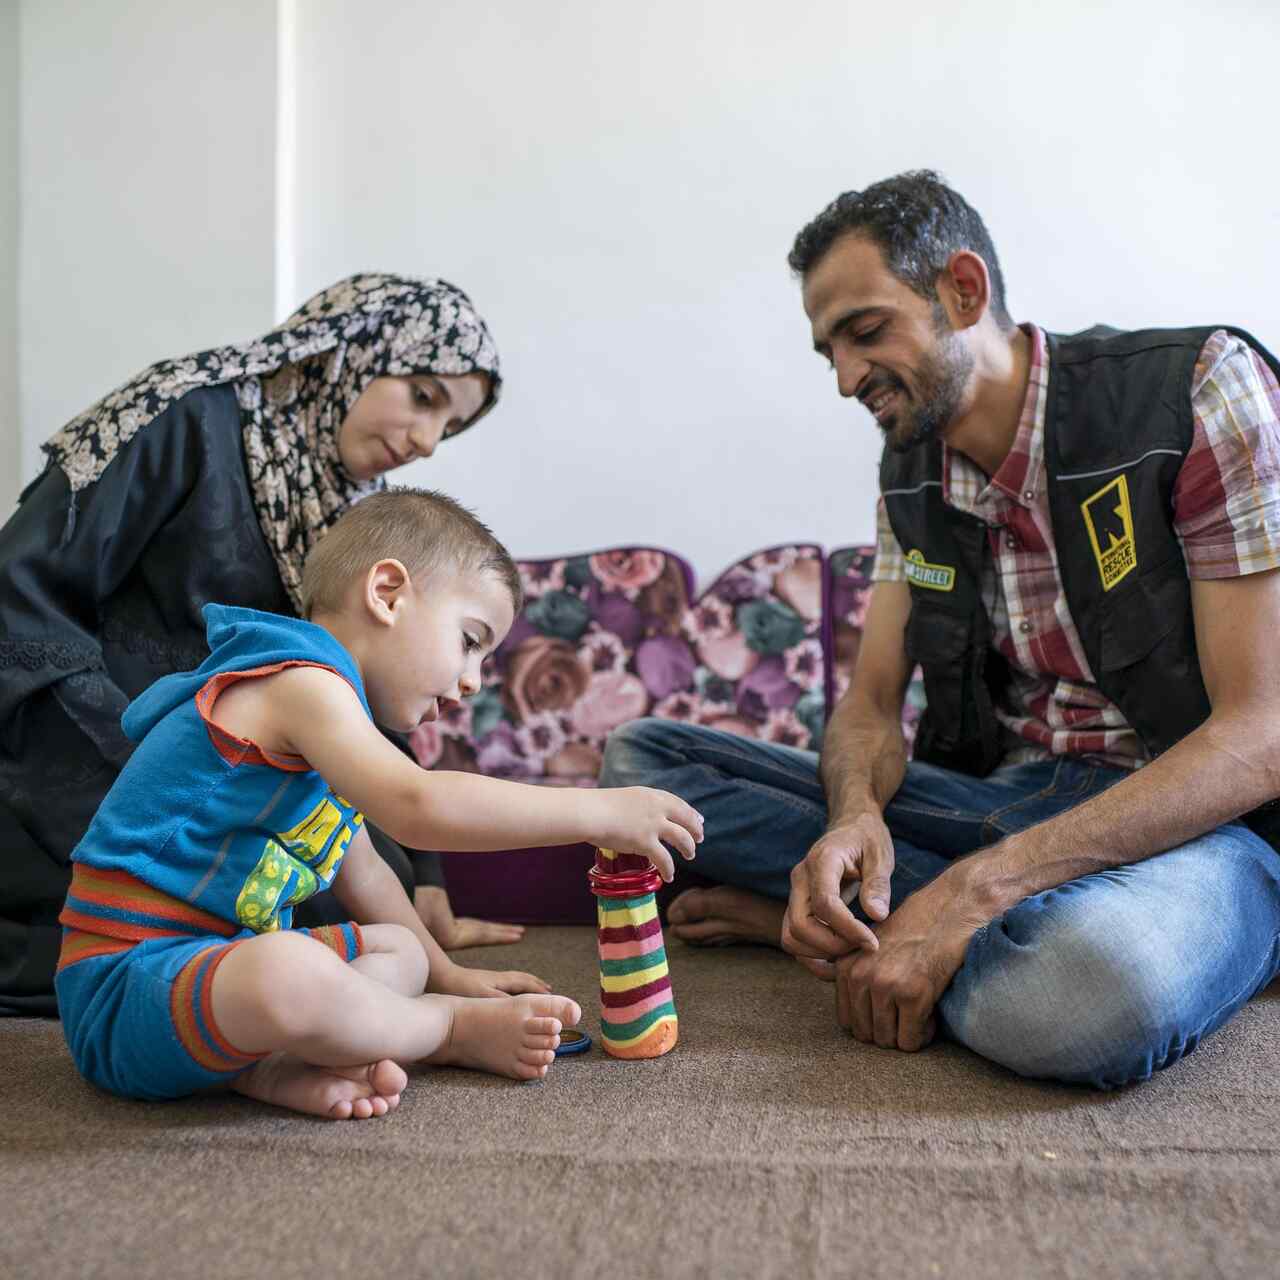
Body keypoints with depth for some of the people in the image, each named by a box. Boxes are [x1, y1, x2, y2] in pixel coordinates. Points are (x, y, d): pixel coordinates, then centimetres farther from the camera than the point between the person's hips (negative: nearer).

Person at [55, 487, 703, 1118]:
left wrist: (446, 972, 27)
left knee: (399, 951, 19)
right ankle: (457, 1031, -9)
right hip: (123, 984, -11)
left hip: (208, 958, 11)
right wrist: (599, 811, -25)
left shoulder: (320, 697, 17)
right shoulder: (299, 680, -17)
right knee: (287, 977, -40)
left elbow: (359, 869, 27)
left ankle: (269, 1065, -11)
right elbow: (418, 808, -33)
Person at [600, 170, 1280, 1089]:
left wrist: (970, 893, -27)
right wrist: (855, 818, -21)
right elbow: (872, 704, 6)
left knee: (1089, 979, -43)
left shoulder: (1201, 391, -12)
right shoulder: (911, 475, 7)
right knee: (641, 755, -6)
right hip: (995, 798, 6)